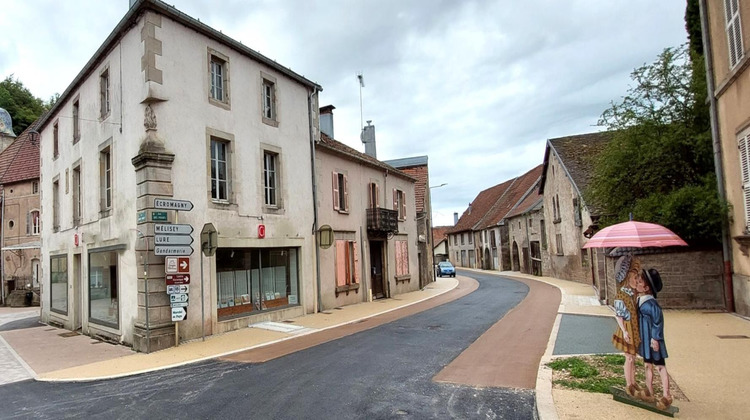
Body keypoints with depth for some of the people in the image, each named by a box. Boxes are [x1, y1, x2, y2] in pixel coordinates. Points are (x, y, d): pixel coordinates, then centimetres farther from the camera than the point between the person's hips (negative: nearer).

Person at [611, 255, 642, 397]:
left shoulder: (634, 293, 3)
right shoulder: (620, 296, -18)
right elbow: (617, 315, -16)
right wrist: (624, 331, -19)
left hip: (635, 328, 7)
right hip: (627, 329, -7)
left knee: (633, 357, 17)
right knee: (629, 358, 3)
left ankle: (633, 382, 30)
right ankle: (628, 385, 16)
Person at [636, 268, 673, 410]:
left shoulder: (651, 303, -23)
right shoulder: (640, 300, 2)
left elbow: (658, 321, -19)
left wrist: (655, 338, -16)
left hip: (653, 340, -8)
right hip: (645, 339, 8)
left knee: (660, 366, 4)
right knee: (648, 365, 17)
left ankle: (666, 396, 14)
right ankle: (649, 393, 29)